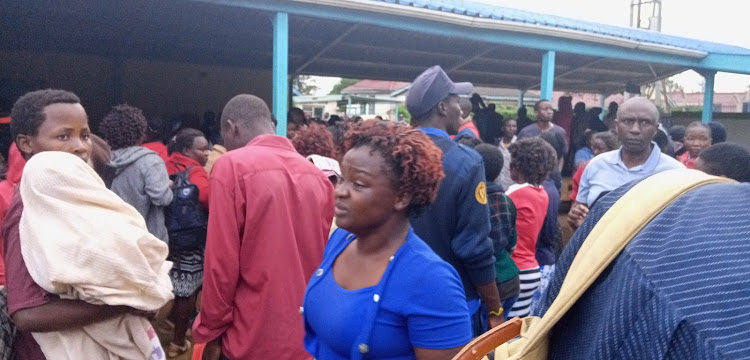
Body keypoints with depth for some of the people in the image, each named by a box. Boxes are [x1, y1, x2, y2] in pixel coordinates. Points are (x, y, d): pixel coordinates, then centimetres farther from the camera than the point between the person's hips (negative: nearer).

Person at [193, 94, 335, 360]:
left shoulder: (231, 166, -11)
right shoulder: (317, 175, 2)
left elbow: (221, 262, -13)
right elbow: (327, 257, 7)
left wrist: (211, 330, -2)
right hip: (309, 336, 5)